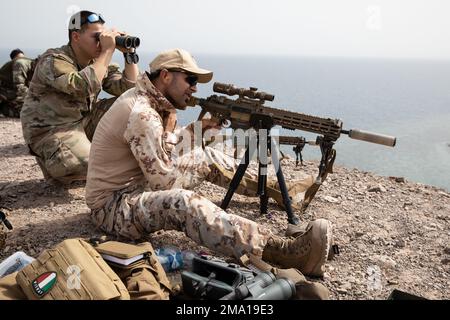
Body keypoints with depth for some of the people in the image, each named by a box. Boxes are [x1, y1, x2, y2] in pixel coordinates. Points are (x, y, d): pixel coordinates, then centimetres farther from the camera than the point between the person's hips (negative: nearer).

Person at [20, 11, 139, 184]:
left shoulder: (97, 62, 4)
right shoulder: (53, 60, -19)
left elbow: (129, 88, 1)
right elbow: (84, 87, -38)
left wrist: (129, 53, -9)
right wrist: (108, 51, -32)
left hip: (84, 121, 7)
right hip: (51, 130, -7)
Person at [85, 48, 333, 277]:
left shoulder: (146, 99, 4)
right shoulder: (141, 114, -26)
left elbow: (159, 151, 7)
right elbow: (165, 181, -25)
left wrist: (194, 129, -5)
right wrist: (195, 155, -11)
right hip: (112, 206, -10)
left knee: (207, 158, 8)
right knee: (185, 203, -37)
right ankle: (287, 252, -47)